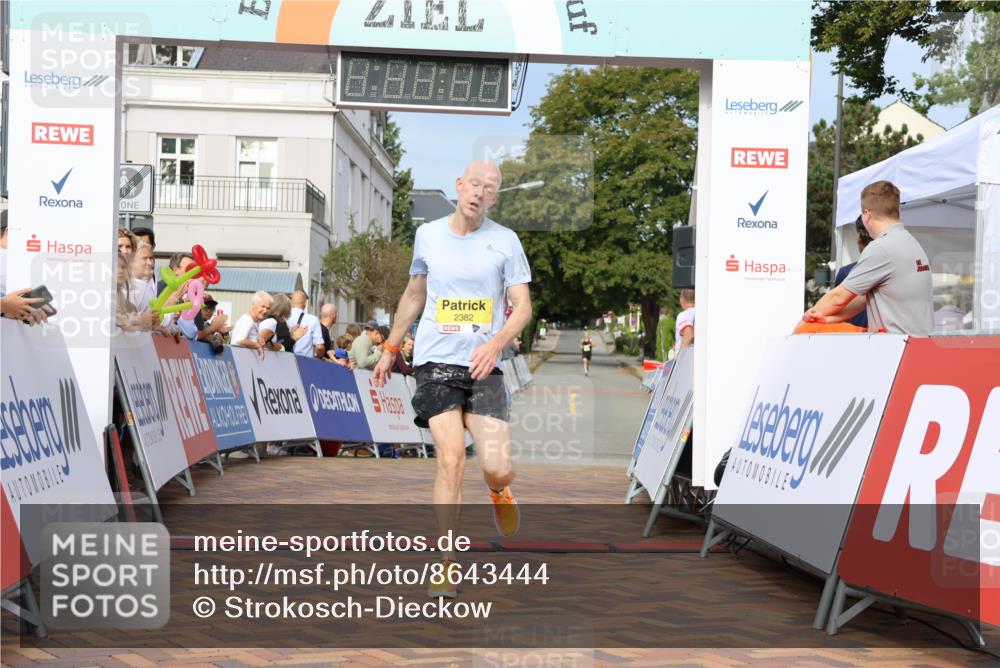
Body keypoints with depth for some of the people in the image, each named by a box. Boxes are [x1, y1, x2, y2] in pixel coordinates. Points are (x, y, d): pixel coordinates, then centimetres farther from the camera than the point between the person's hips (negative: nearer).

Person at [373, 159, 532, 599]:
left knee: (497, 468, -10)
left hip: (483, 366, 0)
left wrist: (497, 342, -19)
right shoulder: (427, 235, 9)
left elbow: (523, 305, -1)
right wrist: (390, 348, 26)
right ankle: (446, 563, -3)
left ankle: (498, 491, 31)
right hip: (435, 363, 1)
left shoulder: (505, 241, 2)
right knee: (450, 459, -15)